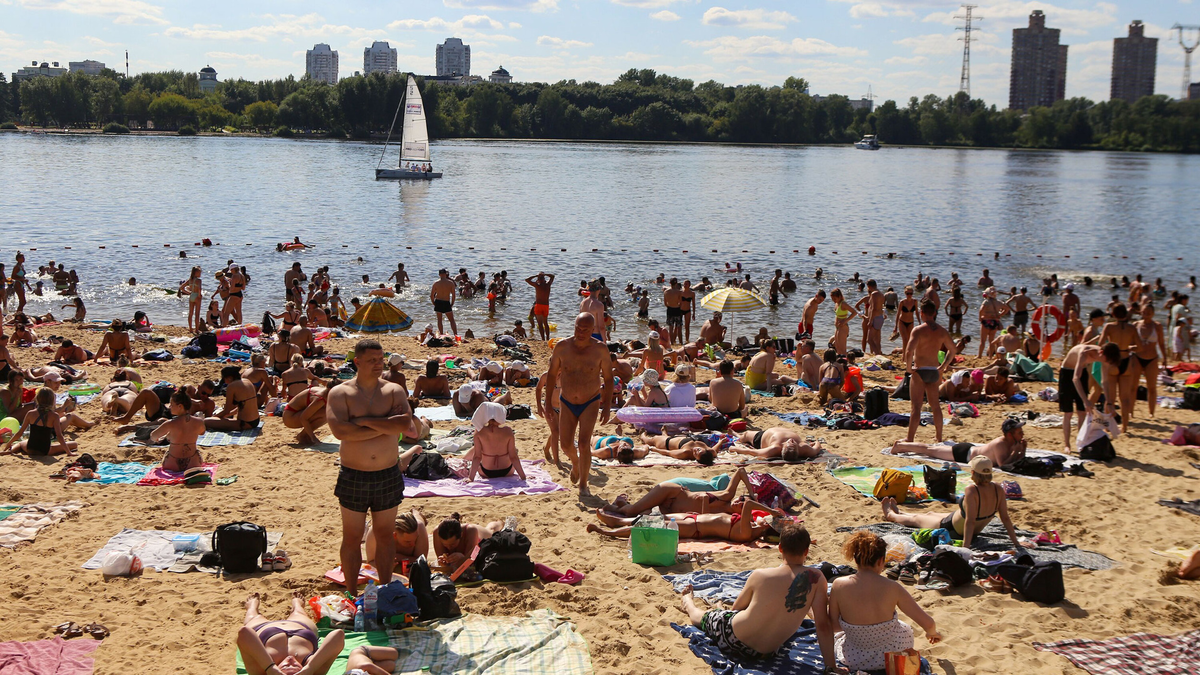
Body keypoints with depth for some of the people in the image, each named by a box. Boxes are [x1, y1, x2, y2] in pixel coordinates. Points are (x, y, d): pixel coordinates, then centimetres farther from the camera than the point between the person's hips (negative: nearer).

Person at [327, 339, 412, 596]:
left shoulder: (394, 391, 1)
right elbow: (340, 430, -21)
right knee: (352, 537, 7)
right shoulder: (340, 393, -4)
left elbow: (405, 424, -16)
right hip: (353, 477, -2)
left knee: (385, 536, 11)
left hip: (388, 476, 2)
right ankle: (351, 594, 19)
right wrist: (385, 425, -17)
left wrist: (364, 421, -17)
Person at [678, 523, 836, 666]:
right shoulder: (816, 579, -20)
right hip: (766, 652, 2)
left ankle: (688, 600, 64)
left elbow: (736, 607, -2)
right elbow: (823, 625, -19)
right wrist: (830, 667, -12)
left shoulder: (759, 576, -19)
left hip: (732, 637, -2)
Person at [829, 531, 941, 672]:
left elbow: (833, 623, -8)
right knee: (906, 629, 33)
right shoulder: (892, 588, -24)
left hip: (852, 659, 2)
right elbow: (928, 623, -16)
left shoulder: (839, 585, -21)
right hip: (889, 658, -1)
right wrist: (932, 632, 9)